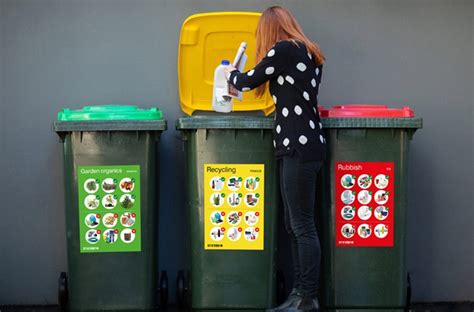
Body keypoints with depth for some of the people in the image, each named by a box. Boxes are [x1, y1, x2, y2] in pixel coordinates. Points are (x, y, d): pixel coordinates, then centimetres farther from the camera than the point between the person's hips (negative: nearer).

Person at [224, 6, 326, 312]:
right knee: (295, 226, 11)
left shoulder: (284, 49, -8)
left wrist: (231, 73, 22)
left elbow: (247, 81, 0)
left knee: (302, 226, -7)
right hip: (305, 145, 9)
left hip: (299, 148, -9)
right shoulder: (309, 53, 18)